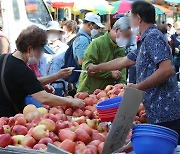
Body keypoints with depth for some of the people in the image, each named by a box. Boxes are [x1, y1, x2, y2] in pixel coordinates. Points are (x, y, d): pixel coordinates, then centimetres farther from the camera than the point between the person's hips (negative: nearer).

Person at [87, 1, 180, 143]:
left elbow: (167, 69, -22)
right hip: (157, 113, 9)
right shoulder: (145, 40, 20)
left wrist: (139, 87, -16)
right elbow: (123, 62, 31)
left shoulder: (153, 37, -10)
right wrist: (97, 68, 41)